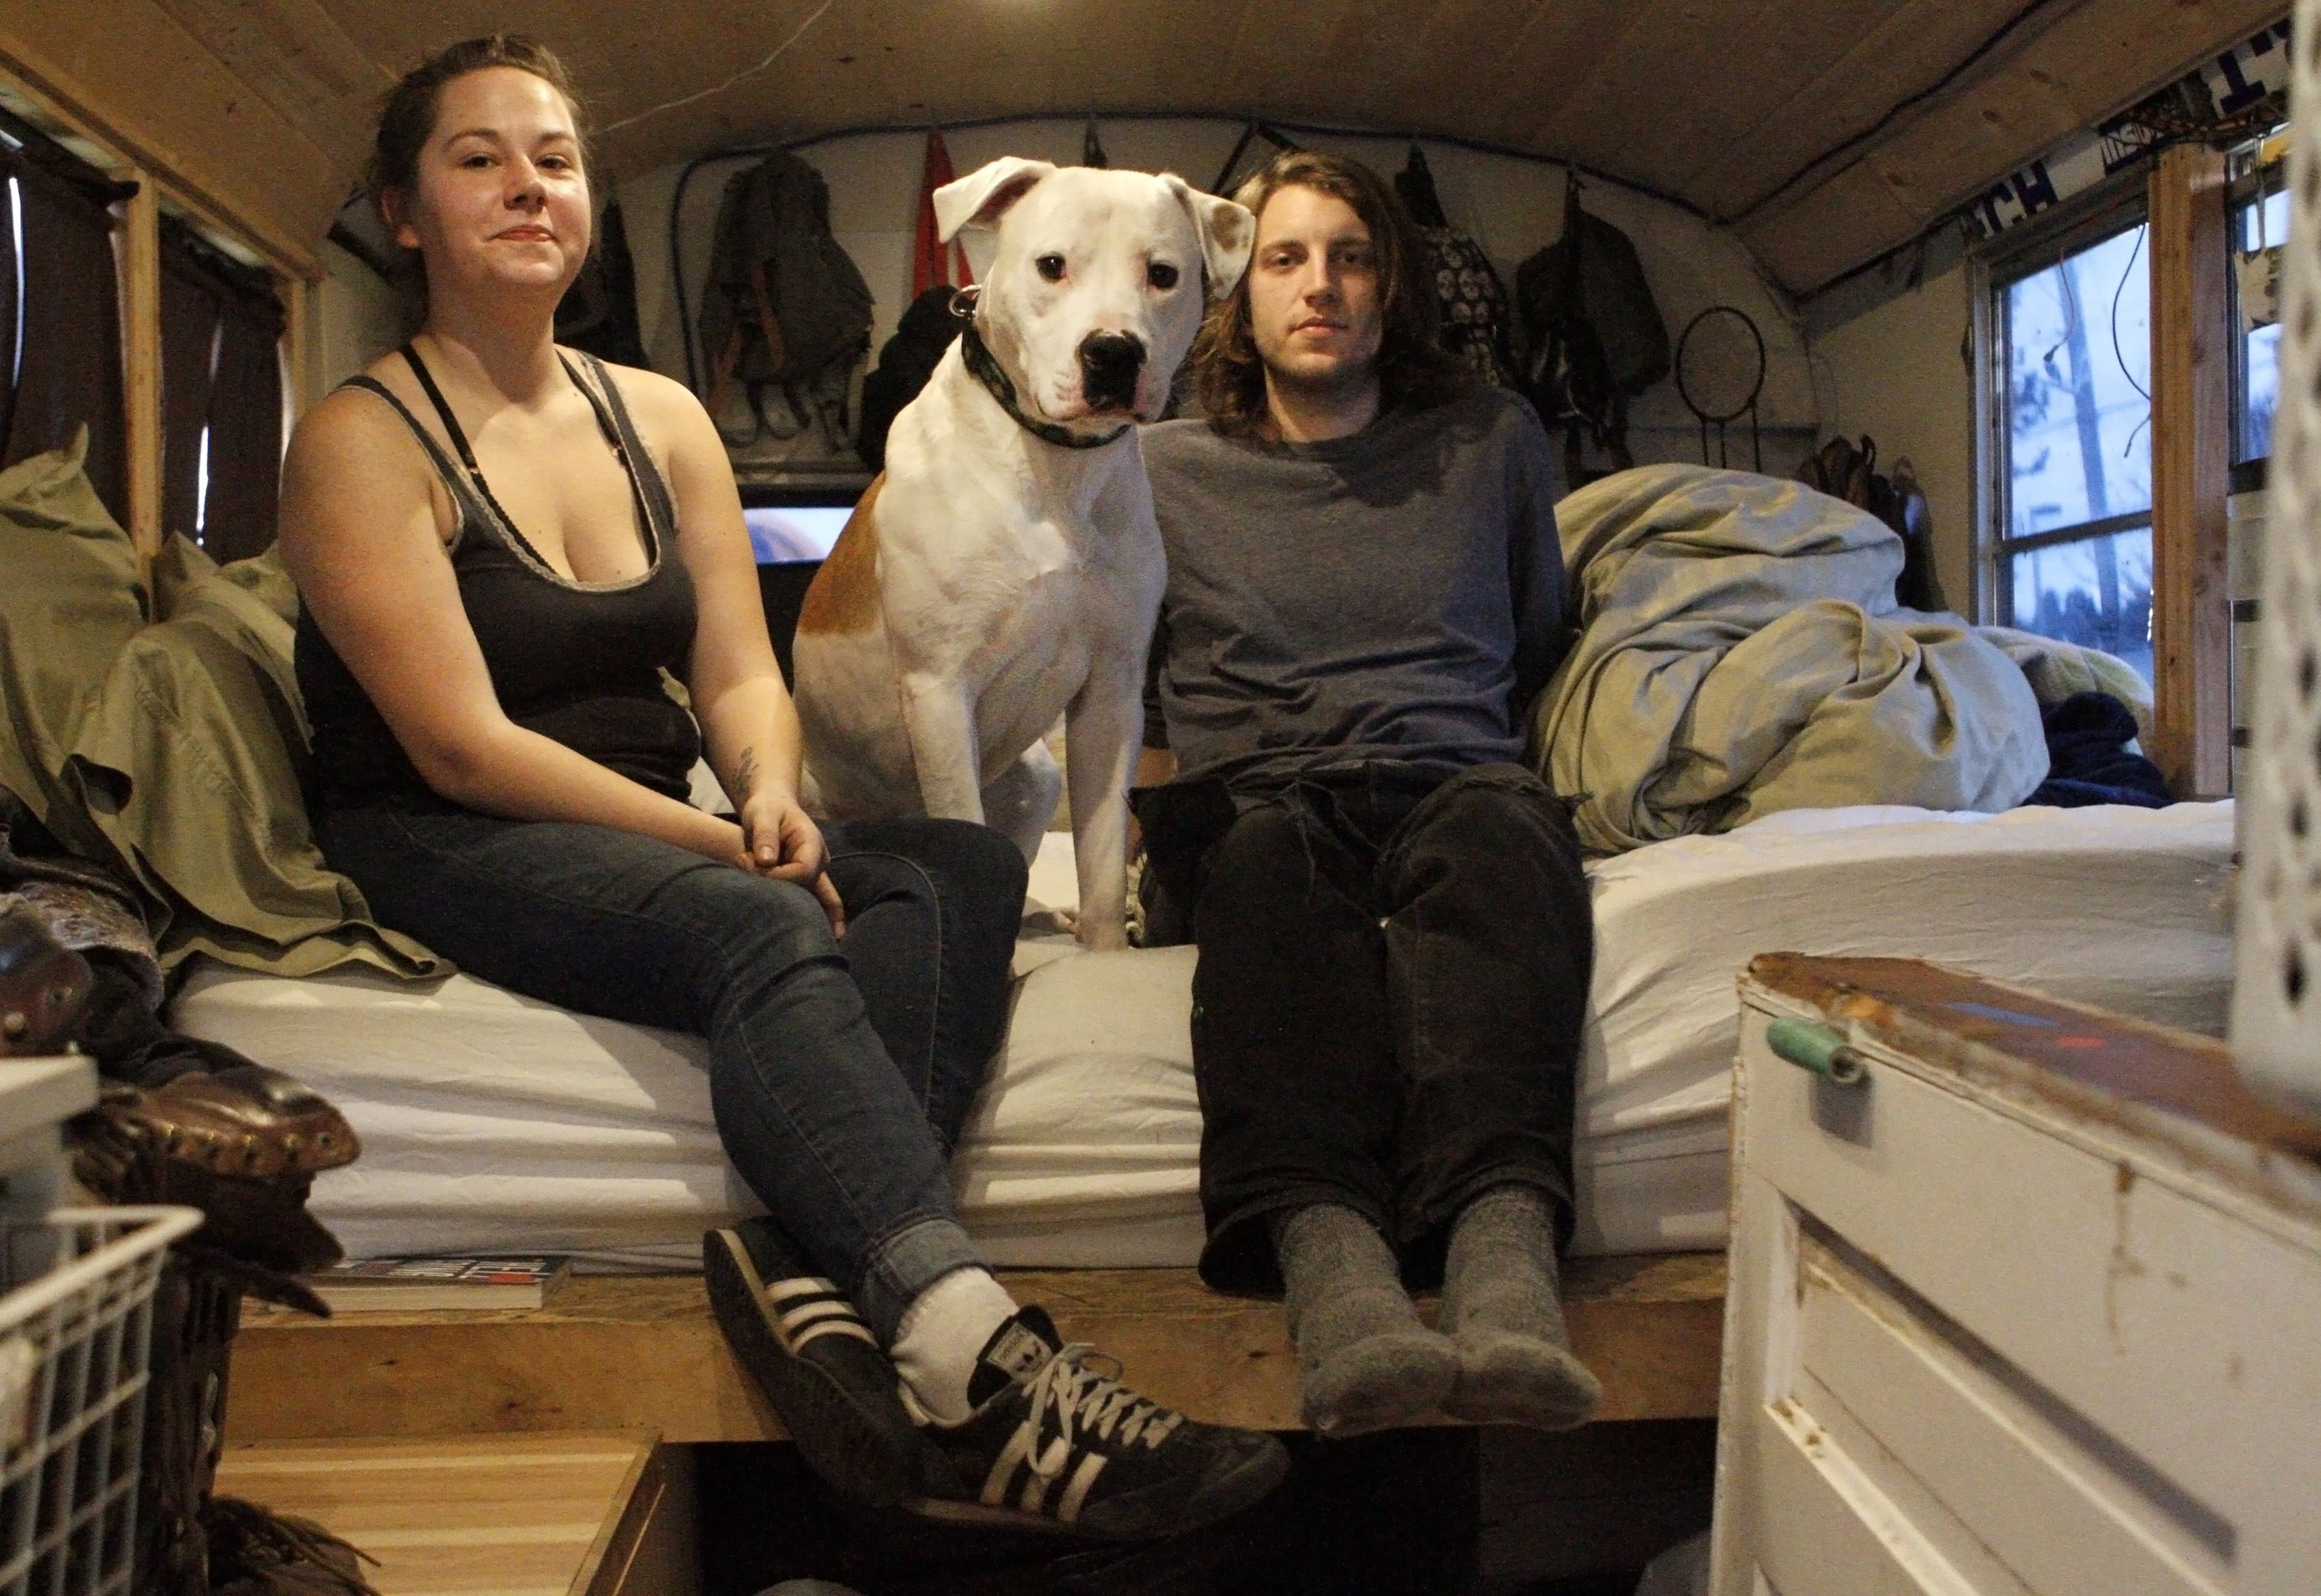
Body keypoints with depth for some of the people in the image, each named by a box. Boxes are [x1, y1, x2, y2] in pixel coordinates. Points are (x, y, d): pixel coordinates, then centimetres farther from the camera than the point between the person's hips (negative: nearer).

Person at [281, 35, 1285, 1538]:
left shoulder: (662, 419, 14)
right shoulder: (363, 441, -4)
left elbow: (742, 676, 9)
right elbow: (460, 746, -14)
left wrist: (770, 797, -15)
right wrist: (719, 846, -20)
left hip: (657, 834, 6)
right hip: (444, 852, -6)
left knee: (962, 870, -21)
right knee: (761, 928, -36)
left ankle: (814, 1268, -41)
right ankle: (974, 1364, -49)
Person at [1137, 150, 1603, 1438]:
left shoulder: (1491, 440, 22)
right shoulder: (1164, 469, 20)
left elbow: (1539, 641, 33)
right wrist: (1158, 805, 13)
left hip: (1454, 783, 1)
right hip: (1248, 794, 0)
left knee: (1500, 828, -37)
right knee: (1265, 851, -38)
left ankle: (1502, 1249, -59)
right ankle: (1329, 1256, -59)